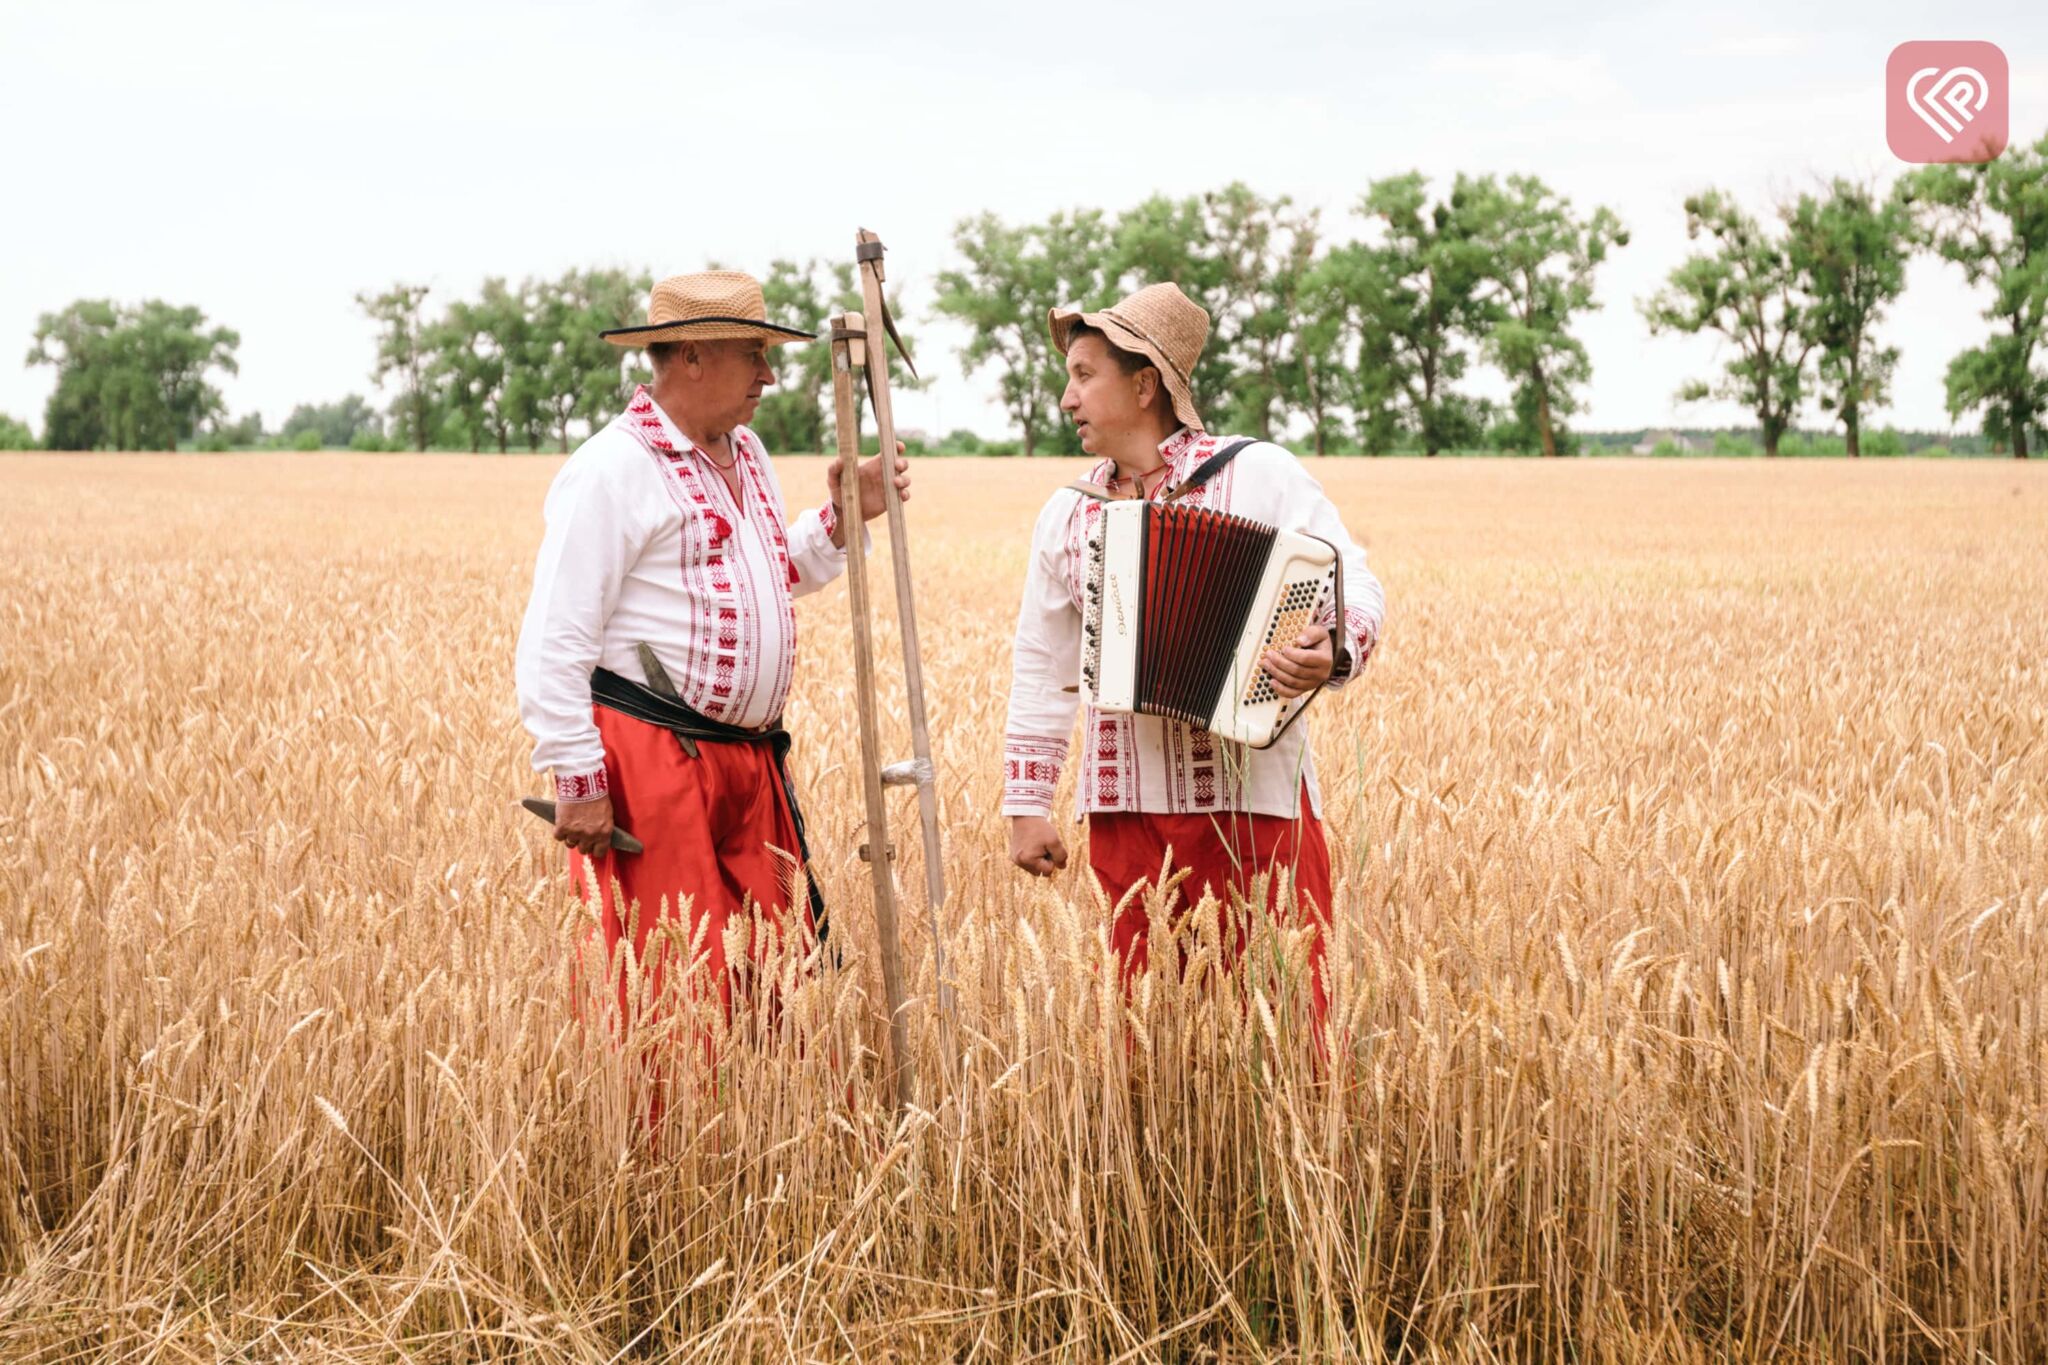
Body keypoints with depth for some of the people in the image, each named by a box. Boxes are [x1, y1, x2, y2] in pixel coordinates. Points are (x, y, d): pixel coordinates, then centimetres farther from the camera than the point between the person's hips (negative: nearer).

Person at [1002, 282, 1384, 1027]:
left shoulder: (1260, 475, -1)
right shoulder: (1067, 517, 12)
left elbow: (1356, 584, -3)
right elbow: (1039, 670, 18)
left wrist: (1336, 652, -25)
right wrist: (1027, 807, 15)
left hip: (1253, 798, -4)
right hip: (1127, 810, 4)